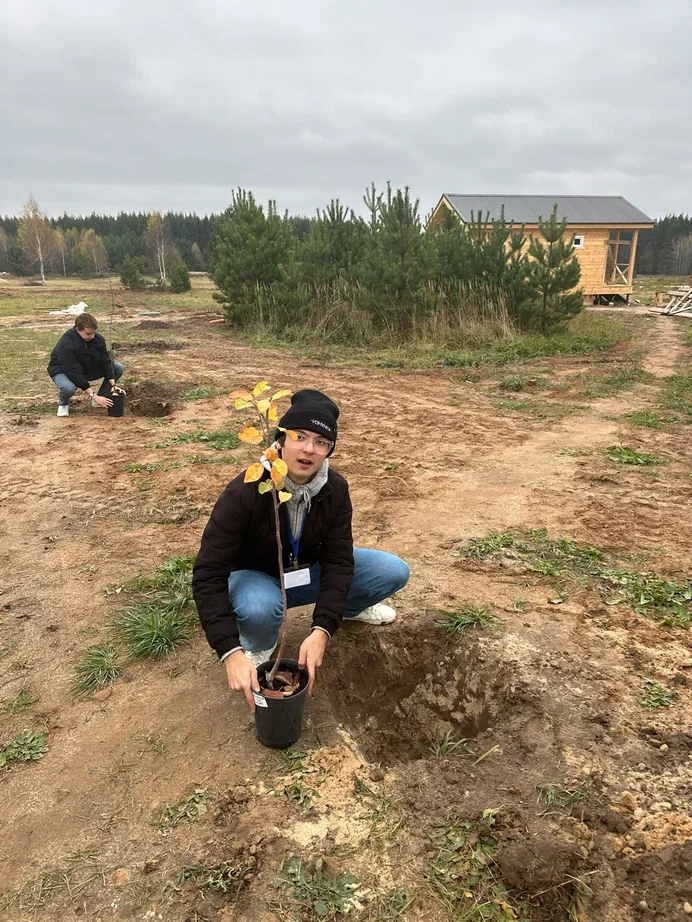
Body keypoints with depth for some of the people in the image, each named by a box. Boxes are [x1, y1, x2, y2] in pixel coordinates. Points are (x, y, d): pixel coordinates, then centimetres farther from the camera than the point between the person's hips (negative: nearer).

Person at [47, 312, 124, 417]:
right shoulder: (66, 344, -34)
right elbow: (74, 373, -36)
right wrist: (93, 395, -39)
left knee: (118, 368, -10)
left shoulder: (98, 338, -17)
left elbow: (105, 361, -13)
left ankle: (102, 398, 4)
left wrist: (113, 385, -25)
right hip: (63, 371, -6)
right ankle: (63, 403, -4)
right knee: (69, 388, -41)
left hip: (87, 369, 6)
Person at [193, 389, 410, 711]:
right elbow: (208, 574, -32)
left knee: (394, 572, -13)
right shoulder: (244, 493, -33)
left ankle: (348, 606, 20)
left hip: (307, 571, 4)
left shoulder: (335, 489, -20)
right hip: (255, 577, -3)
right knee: (259, 608, -41)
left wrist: (321, 630, -33)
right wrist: (231, 652, -40)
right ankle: (259, 647, -3)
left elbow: (338, 560, -19)